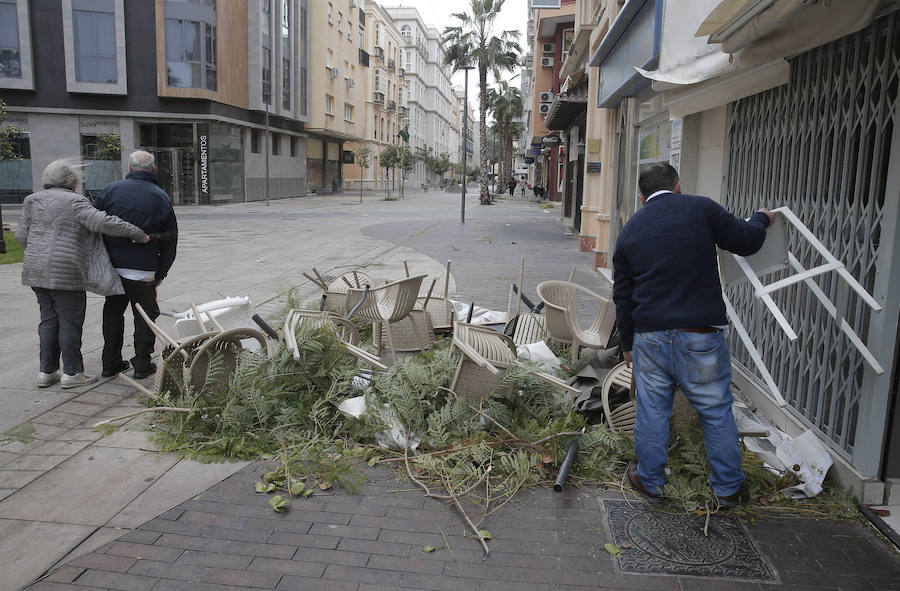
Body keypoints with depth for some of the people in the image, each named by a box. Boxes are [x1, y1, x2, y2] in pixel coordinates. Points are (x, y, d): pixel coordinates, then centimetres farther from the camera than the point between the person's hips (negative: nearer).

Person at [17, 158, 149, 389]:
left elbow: (22, 236, 9)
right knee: (70, 321, 1)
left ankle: (46, 371, 18)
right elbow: (103, 223, -20)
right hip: (66, 272, -6)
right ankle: (71, 372, 6)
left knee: (49, 319, 14)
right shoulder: (76, 202, -8)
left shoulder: (32, 200, 10)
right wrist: (137, 232, -15)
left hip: (36, 270, 7)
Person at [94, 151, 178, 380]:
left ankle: (111, 363, 23)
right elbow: (170, 241, 1)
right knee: (145, 315, 9)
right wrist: (160, 273, 9)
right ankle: (142, 365, 10)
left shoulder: (112, 189, 0)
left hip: (112, 266, 2)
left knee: (113, 312, 16)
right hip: (143, 271, -2)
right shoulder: (161, 198, -1)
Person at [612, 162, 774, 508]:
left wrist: (627, 344, 21)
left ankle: (649, 481, 27)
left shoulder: (630, 230, 10)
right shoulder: (701, 209, -1)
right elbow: (746, 241, 6)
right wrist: (761, 219, 29)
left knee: (651, 411, 14)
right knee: (717, 412, 12)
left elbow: (623, 296, 12)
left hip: (650, 336, 2)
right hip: (702, 336, -2)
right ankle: (729, 488, 26)